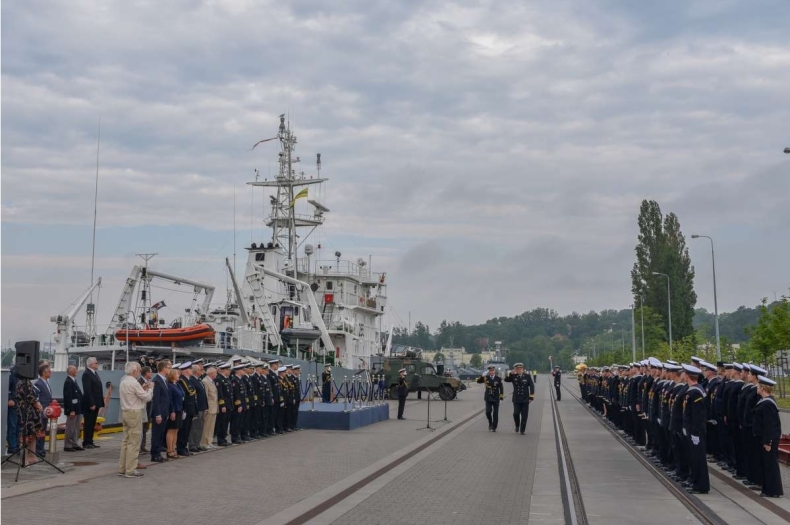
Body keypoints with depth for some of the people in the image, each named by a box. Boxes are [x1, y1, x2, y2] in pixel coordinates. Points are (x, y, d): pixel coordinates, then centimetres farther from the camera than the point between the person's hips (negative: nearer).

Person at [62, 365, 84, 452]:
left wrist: (80, 409, 14)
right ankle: (67, 446, 6)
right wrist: (71, 410, -22)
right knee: (70, 428, -1)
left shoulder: (73, 381, 13)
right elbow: (68, 397, -21)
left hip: (77, 409, 9)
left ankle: (75, 444, 21)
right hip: (72, 409, -9)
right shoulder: (68, 382, -16)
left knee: (76, 428, 14)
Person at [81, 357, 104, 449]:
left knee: (92, 423, 12)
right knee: (88, 423, -2)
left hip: (95, 403, 9)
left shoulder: (95, 373, 15)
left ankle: (90, 442, 18)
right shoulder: (86, 374, -14)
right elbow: (87, 390, -19)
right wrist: (91, 404, -22)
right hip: (89, 404, -9)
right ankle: (86, 443, 4)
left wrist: (100, 401, 12)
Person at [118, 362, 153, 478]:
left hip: (125, 413, 10)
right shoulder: (134, 383, -17)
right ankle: (130, 470, -3)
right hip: (134, 414, -10)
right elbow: (147, 397, -13)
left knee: (126, 441, 13)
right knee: (133, 443, -5)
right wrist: (150, 389, 4)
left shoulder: (123, 382, 11)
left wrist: (142, 389, 9)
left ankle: (122, 468, 16)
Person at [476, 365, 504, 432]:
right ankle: (490, 424, 18)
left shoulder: (498, 378, -2)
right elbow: (478, 381, -5)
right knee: (488, 412, -7)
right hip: (488, 398, 1)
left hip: (495, 398, -1)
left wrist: (501, 396, -6)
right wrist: (482, 376, -22)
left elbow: (501, 388, 1)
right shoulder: (486, 377, 1)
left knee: (495, 414, 2)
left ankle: (494, 427, 12)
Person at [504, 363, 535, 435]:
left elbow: (531, 387, 1)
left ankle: (522, 430, 13)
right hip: (516, 399, 0)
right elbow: (506, 380, -6)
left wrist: (531, 397, -4)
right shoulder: (513, 376, 3)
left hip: (525, 399, 0)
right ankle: (517, 425, 19)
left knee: (524, 416, 1)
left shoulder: (527, 376, 1)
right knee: (516, 413, -9)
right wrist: (510, 374, -20)